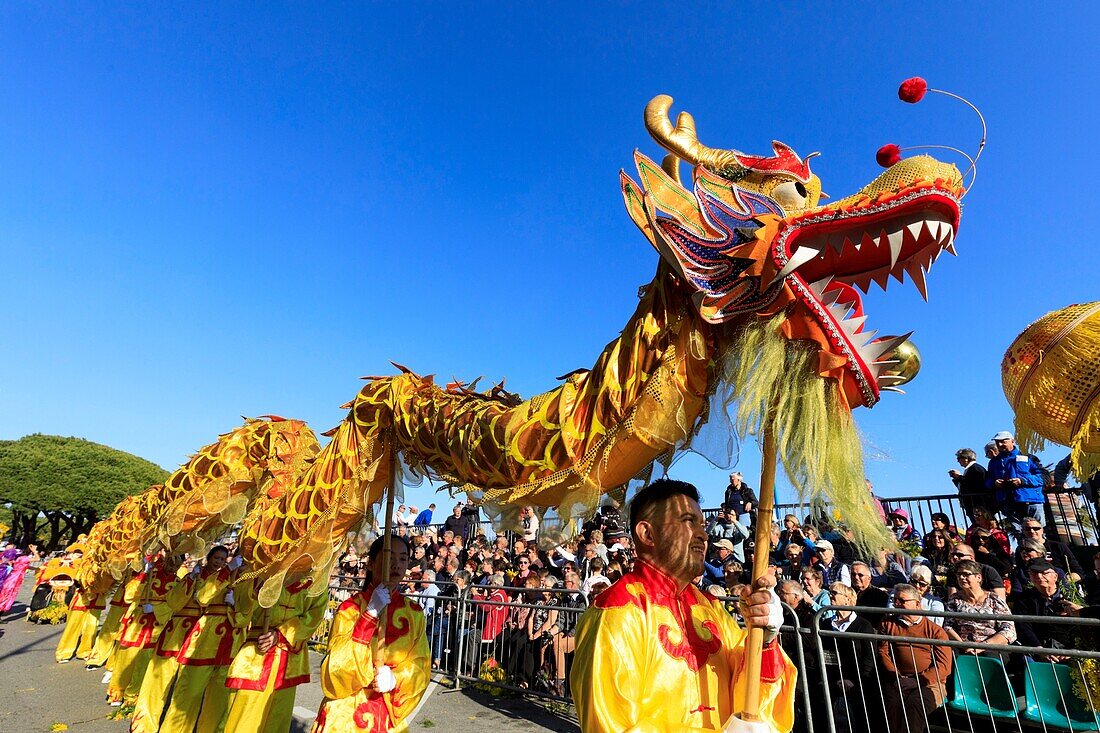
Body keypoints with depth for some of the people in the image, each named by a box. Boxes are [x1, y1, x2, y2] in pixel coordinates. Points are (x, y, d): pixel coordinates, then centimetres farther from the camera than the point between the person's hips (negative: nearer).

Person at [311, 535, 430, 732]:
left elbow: (421, 668, -2)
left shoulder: (414, 612, -4)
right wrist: (371, 613, -26)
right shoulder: (350, 607, -12)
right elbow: (338, 666, -18)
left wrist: (396, 678, -22)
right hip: (346, 711, -2)